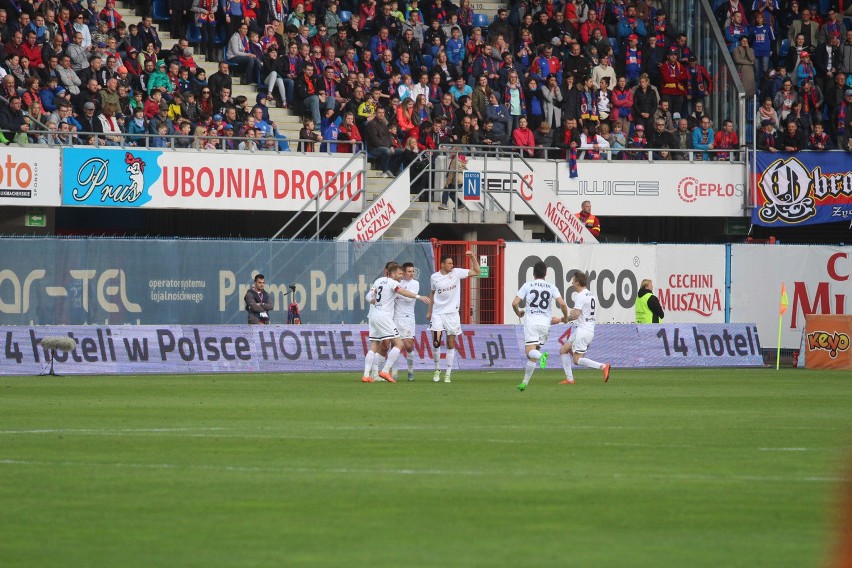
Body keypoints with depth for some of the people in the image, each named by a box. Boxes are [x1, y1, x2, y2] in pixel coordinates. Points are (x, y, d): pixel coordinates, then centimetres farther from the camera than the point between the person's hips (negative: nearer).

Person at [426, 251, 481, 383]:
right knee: (436, 342, -9)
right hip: (437, 313, 0)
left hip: (452, 313, 0)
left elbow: (476, 272, 1)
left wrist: (472, 257, -10)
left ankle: (448, 374, 8)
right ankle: (437, 370, 10)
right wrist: (429, 311, 17)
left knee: (451, 345, 2)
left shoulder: (456, 273, -1)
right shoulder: (434, 277, 2)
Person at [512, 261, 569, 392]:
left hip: (531, 322, -2)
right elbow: (562, 304, -6)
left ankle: (541, 356, -45)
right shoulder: (551, 287, 5)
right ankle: (525, 382, 11)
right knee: (533, 354, 12)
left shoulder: (527, 286, 3)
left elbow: (515, 303, -2)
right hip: (545, 322, 2)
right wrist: (565, 318, 12)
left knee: (530, 352, -10)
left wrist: (518, 313, 19)